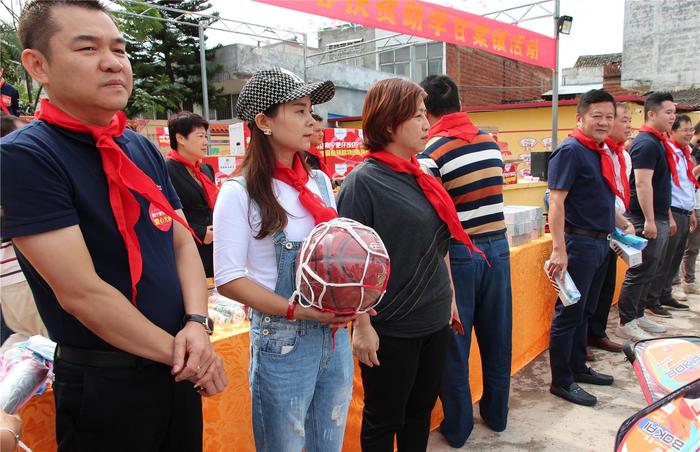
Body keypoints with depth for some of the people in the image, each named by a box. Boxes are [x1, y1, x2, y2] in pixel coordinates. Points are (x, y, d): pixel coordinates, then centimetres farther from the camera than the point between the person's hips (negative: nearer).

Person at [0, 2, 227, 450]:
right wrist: (178, 353, -13)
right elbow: (81, 291, -21)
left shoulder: (145, 150, 4)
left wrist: (197, 323, -10)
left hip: (178, 369, 6)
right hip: (104, 383, -6)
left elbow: (182, 243, 6)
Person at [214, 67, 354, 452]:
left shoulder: (320, 183, 6)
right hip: (282, 343, -5)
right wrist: (295, 310, -19)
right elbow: (228, 278, -14)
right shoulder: (239, 193, -12)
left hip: (336, 336, 6)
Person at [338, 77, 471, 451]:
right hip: (390, 329, -7)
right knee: (383, 421, 12)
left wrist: (449, 296, 17)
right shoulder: (363, 182, -15)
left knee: (420, 412, 21)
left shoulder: (421, 177, 7)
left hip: (435, 321, 7)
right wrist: (362, 325, -18)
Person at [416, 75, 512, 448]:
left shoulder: (431, 151, -13)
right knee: (497, 336, 17)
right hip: (497, 247, 6)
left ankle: (457, 426, 24)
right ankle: (496, 413, 36)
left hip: (459, 253, -5)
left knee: (454, 340, 9)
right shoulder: (491, 142, 5)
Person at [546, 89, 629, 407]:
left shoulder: (601, 153, 13)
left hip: (600, 243, 9)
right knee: (568, 314, 0)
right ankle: (561, 381, 12)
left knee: (585, 312, 18)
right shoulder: (570, 151, -14)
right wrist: (559, 249, -26)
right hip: (579, 243, -9)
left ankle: (578, 368, 33)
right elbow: (556, 202, -21)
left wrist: (623, 226, 23)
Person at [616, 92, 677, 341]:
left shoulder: (658, 142, 17)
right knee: (640, 271, -5)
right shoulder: (646, 143, -14)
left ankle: (638, 315, 27)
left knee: (649, 271, 16)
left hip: (658, 218, 10)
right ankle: (626, 323, 4)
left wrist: (668, 216, 23)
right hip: (647, 219, -10)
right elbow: (642, 183, -22)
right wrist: (649, 220, -25)